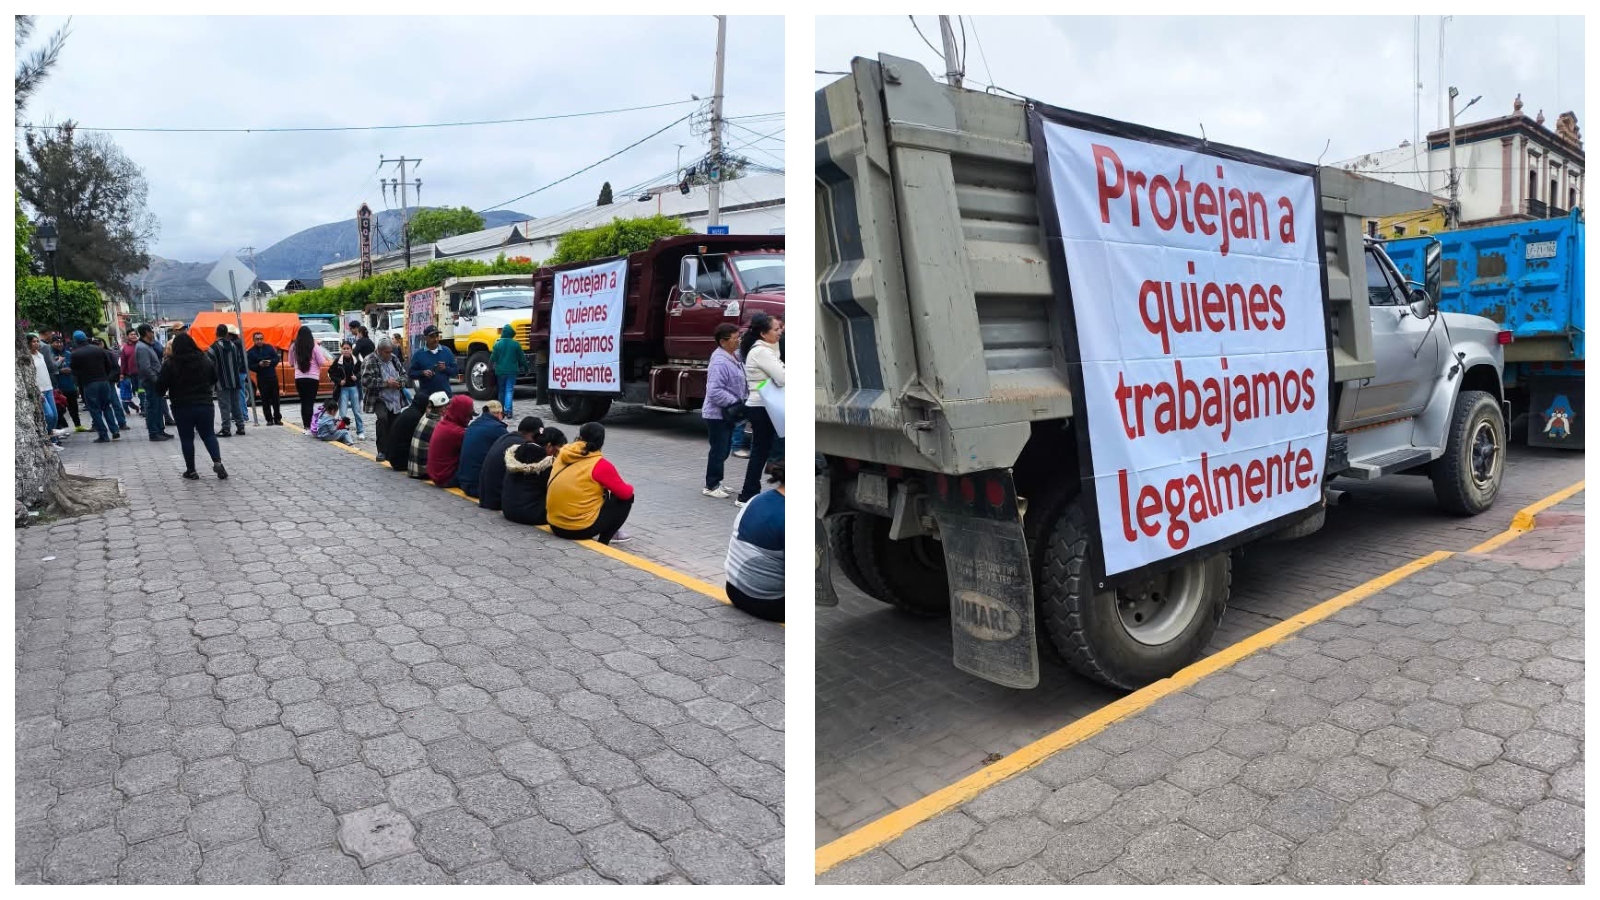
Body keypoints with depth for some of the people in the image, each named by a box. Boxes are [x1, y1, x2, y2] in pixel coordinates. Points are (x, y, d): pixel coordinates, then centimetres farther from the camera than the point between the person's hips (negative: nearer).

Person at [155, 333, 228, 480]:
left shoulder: (170, 364, -10)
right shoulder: (205, 360, 1)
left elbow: (160, 386, -7)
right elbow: (214, 379, 14)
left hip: (182, 407, -3)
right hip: (204, 404, 3)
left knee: (186, 438, 7)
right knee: (208, 434, 12)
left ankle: (191, 470, 11)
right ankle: (217, 462, -8)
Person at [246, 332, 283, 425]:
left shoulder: (269, 347, 4)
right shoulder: (251, 352, 0)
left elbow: (277, 358, 5)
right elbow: (250, 366, -3)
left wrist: (270, 362, -14)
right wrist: (259, 365, -20)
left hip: (273, 376, 1)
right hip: (261, 379, -1)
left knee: (275, 399, 3)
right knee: (265, 400, 0)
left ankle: (277, 418, 11)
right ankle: (269, 420, 7)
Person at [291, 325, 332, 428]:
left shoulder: (294, 347, 1)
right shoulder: (314, 347, -9)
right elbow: (322, 362, -7)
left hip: (299, 378, 3)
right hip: (313, 378, -3)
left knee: (303, 402, 11)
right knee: (310, 403, -2)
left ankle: (306, 426, 11)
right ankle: (309, 426, -9)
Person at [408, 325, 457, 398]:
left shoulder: (447, 351, 8)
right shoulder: (418, 354, 5)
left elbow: (455, 371, 7)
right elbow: (412, 373, 5)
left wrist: (445, 368, -12)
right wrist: (422, 373, -13)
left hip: (445, 393, 2)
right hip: (426, 395, -1)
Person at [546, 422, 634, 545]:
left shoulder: (563, 454, 5)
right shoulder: (600, 465, -13)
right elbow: (625, 493, -7)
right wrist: (629, 487, 16)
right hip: (582, 529, -7)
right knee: (626, 498, 8)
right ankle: (604, 539, 6)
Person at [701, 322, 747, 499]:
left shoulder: (731, 358, 10)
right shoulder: (720, 362, -23)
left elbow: (738, 384, 22)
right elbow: (714, 391, -29)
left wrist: (742, 402, 10)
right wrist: (735, 403, -24)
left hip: (726, 414, 10)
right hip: (717, 415, -10)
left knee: (724, 450, 17)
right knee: (718, 450, -2)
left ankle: (715, 481, 29)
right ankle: (711, 486, 8)